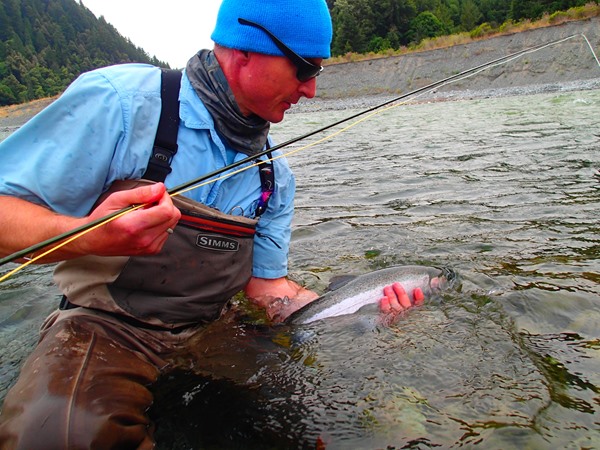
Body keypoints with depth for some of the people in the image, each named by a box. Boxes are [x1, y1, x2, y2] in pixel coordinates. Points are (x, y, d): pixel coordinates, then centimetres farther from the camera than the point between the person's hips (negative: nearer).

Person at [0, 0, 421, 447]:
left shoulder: (276, 177, 4)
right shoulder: (119, 100, -14)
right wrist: (87, 237, -34)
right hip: (105, 326, -5)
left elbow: (266, 284, 7)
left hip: (211, 330, 6)